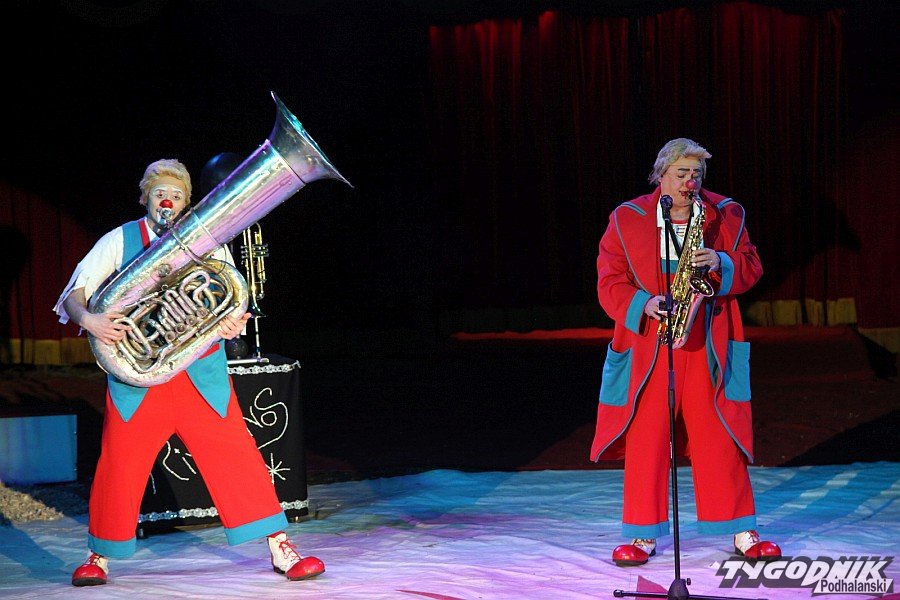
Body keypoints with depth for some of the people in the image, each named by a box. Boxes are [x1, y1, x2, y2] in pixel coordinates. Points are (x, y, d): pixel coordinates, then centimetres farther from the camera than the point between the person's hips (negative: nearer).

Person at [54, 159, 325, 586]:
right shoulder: (120, 241, 5)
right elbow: (74, 294, 0)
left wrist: (232, 321, -19)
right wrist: (88, 318, -22)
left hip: (202, 374, 0)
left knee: (238, 458, -4)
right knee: (118, 466, 1)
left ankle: (280, 548, 2)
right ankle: (99, 555, 21)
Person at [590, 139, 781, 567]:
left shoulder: (725, 214, 7)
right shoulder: (627, 220, 2)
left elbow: (751, 269, 7)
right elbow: (609, 282, 0)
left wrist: (720, 264, -14)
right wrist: (643, 304, -18)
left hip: (709, 347, 1)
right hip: (648, 346, -1)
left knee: (721, 437, 2)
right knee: (645, 439, 0)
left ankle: (742, 532, 10)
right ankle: (643, 534, 10)